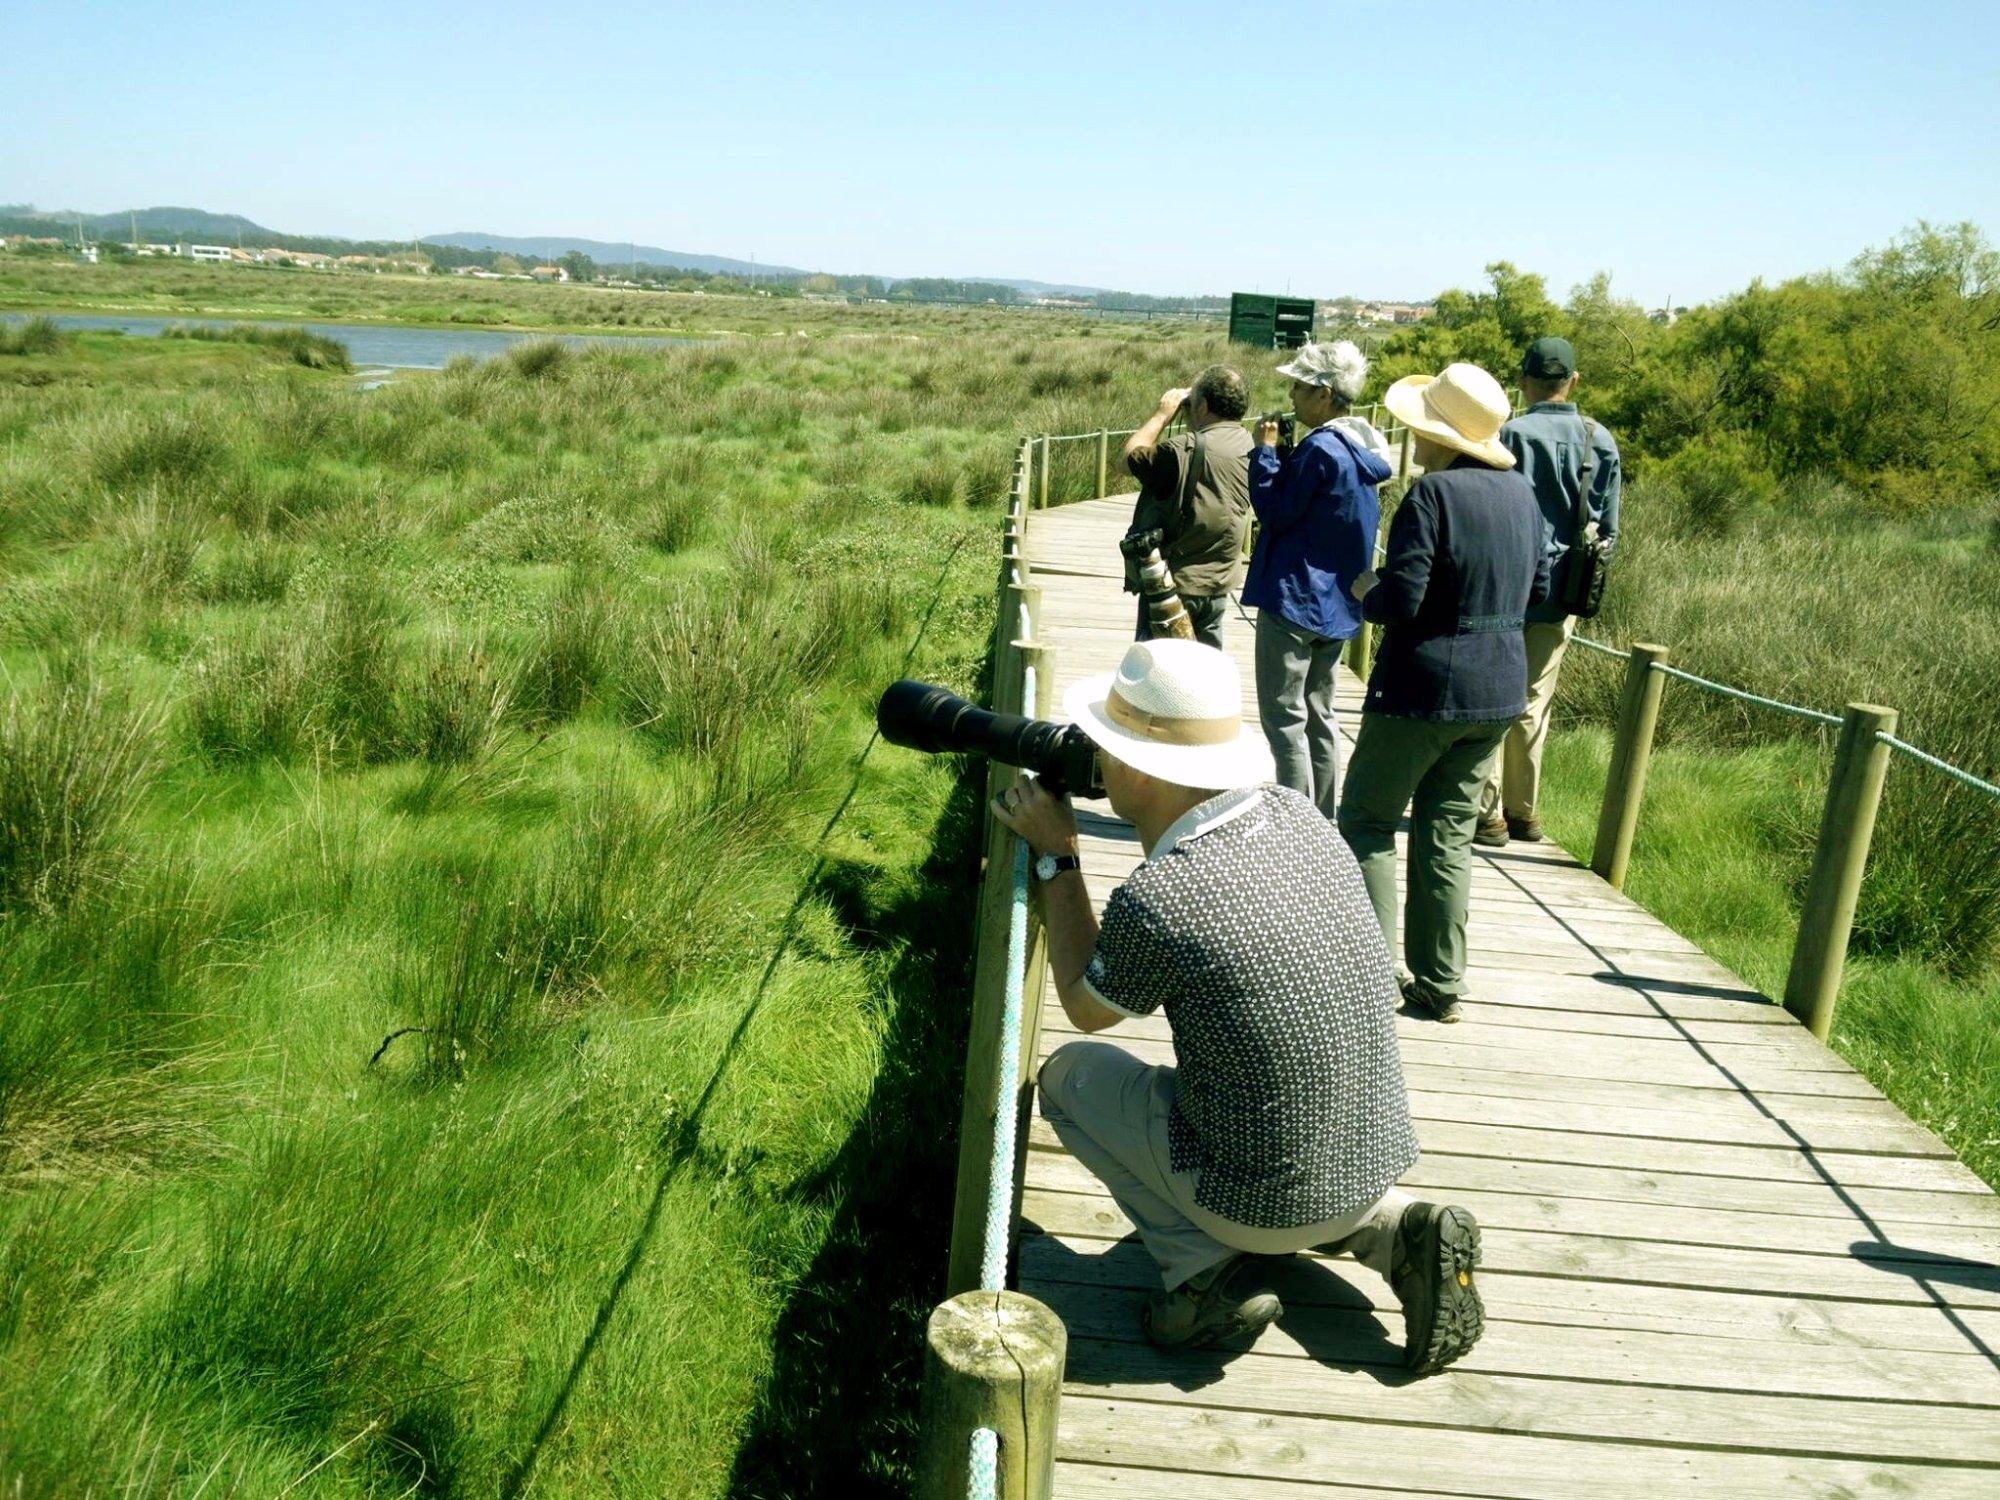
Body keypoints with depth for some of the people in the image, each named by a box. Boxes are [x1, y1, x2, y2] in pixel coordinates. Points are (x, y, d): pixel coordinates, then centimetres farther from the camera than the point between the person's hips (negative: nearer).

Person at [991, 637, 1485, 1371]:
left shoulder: (1153, 901, -26)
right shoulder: (1298, 816, -7)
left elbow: (1085, 1008, -3)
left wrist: (1054, 855, 1)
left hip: (1265, 1206, -5)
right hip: (1375, 1164, 6)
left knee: (1069, 1071, 12)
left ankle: (1207, 1270, 3)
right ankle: (1397, 1229, 14)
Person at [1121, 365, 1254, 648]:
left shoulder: (1186, 450, -25)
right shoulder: (1247, 446, -2)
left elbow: (1131, 457, -10)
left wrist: (1163, 413, 0)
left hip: (1172, 583, -7)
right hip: (1218, 584, 7)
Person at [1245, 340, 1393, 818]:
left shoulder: (1320, 449, -19)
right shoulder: (1364, 451, 9)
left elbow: (1276, 513, -14)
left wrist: (1266, 452, -7)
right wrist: (1281, 454, 8)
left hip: (1295, 598, -9)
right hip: (1338, 604, 9)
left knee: (1283, 716, -2)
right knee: (1319, 715, 17)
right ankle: (1323, 821, 25)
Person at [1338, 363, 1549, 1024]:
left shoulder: (1433, 493, -17)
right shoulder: (1520, 491, 7)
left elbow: (1401, 602, -21)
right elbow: (1538, 589, 16)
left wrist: (1365, 590, -1)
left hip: (1425, 689, -7)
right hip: (1499, 692, 7)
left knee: (1367, 821, 7)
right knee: (1449, 835, 14)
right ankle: (1441, 983, 19)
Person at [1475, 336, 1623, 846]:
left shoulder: (1512, 434, -12)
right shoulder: (1602, 441, 4)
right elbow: (1609, 529, 7)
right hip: (1561, 597, 5)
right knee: (1533, 704, 15)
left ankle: (1488, 815, 3)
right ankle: (1523, 813, 21)